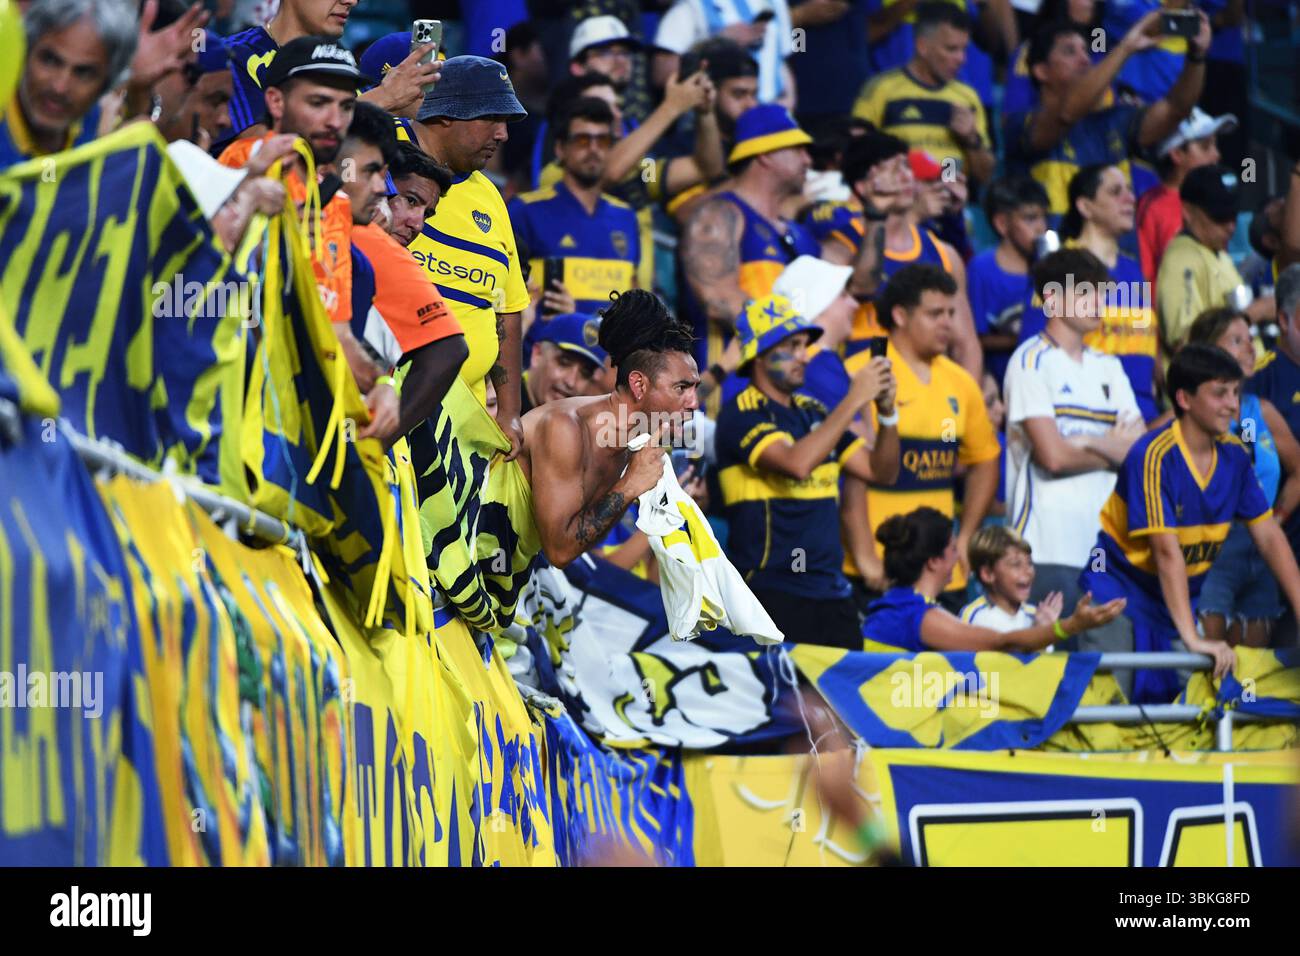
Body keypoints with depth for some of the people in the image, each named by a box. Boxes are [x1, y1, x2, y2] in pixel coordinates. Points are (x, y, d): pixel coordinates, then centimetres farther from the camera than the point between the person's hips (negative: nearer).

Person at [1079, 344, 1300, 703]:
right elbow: (1167, 552, -30)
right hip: (1121, 589, -7)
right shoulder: (1154, 456, -23)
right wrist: (1192, 638, -36)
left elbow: (1269, 538, 2)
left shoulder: (1234, 456, -3)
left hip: (1179, 602, 7)